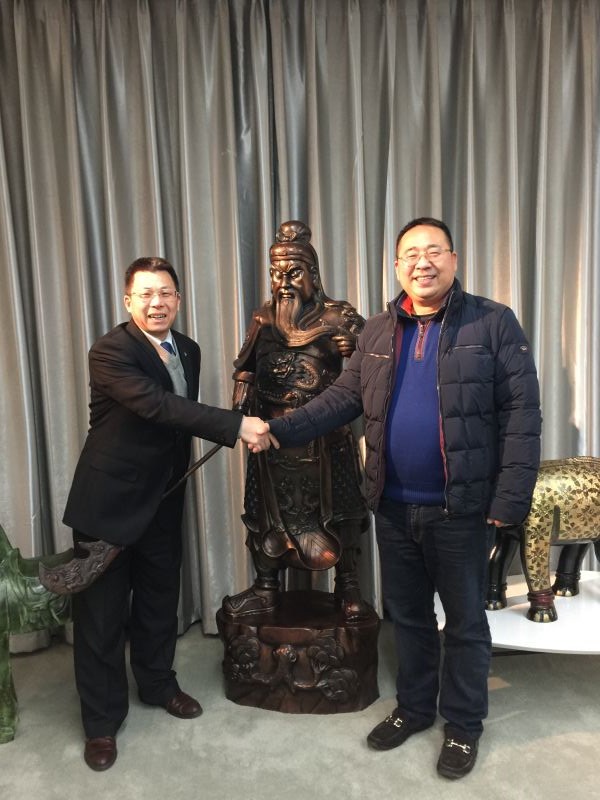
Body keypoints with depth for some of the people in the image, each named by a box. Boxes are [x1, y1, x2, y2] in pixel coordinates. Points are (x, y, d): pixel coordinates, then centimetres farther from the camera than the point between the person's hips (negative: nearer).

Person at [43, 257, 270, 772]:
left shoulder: (188, 350, 4)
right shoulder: (110, 352, -20)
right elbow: (158, 406, -34)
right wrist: (236, 424, -39)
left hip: (163, 498, 6)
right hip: (109, 499, -6)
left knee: (161, 598, 20)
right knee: (102, 612, 8)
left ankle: (158, 683, 44)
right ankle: (102, 720, 28)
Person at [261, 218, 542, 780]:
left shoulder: (493, 323, -7)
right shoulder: (377, 332, 6)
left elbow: (521, 414, -10)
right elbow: (342, 398, 5)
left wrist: (509, 500, -16)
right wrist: (279, 430, -7)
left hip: (460, 508, -4)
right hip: (393, 507, 4)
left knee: (464, 621, 14)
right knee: (406, 614, 19)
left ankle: (463, 725, 36)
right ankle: (414, 707, 42)